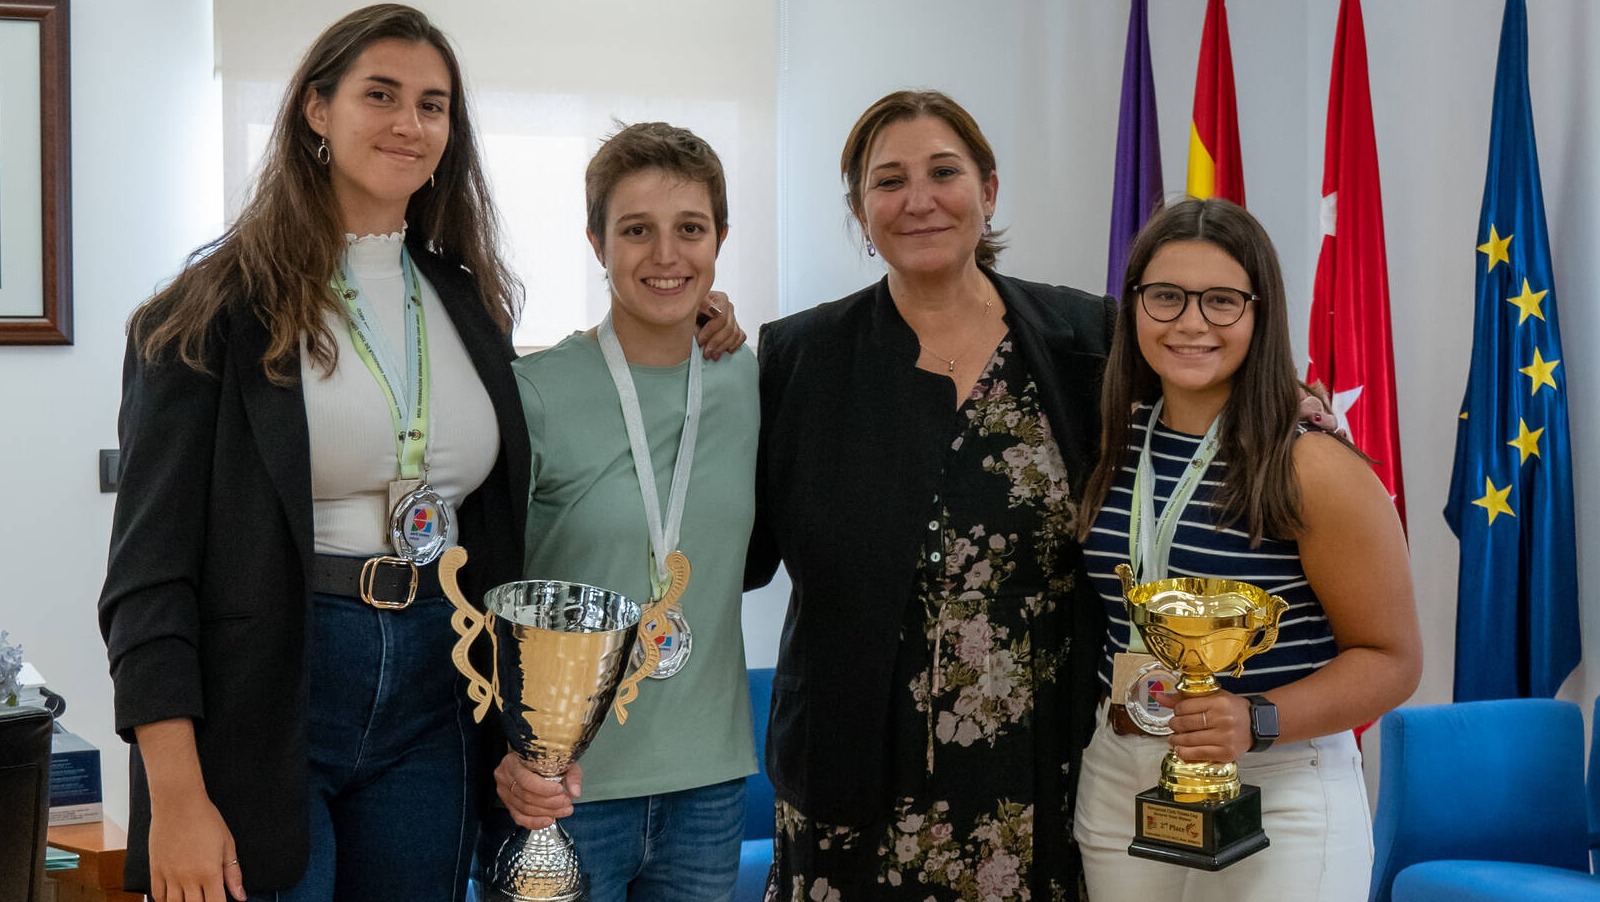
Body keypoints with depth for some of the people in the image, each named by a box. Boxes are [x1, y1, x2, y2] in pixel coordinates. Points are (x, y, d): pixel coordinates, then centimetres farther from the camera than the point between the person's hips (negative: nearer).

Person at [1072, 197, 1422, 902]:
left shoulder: (1312, 466, -14)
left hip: (1277, 790, -5)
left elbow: (1390, 659, -10)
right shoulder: (1114, 446, 2)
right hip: (1115, 782, 5)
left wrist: (1256, 721, -23)